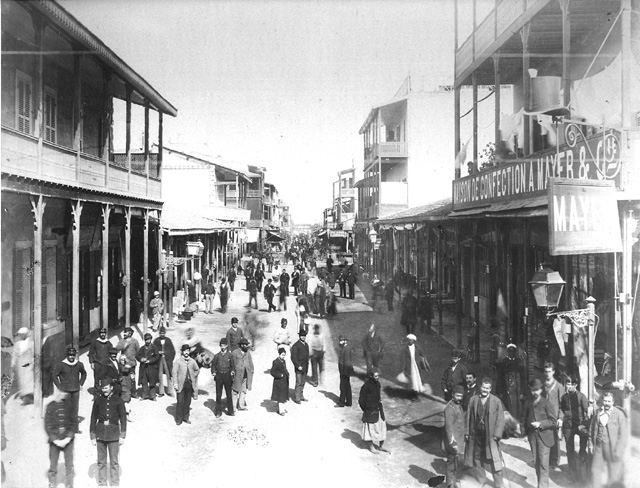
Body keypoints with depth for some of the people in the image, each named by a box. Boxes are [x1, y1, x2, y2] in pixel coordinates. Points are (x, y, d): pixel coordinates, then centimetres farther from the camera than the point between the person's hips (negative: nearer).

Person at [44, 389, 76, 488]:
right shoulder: (50, 405, -1)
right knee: (53, 466, 0)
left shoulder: (70, 404, 2)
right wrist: (55, 440, -9)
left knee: (69, 465, -1)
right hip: (54, 440, -1)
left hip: (68, 439, 1)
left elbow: (74, 422, 2)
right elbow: (47, 425, -1)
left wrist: (68, 438, -8)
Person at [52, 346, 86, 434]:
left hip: (76, 390, 4)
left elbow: (84, 373, 21)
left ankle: (75, 428, 15)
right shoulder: (61, 365, -7)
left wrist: (81, 384, 13)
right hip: (65, 391, -3)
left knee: (75, 410, 7)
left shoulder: (79, 365, 4)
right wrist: (59, 386, -3)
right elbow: (54, 375, 0)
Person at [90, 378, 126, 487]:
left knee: (114, 461, 0)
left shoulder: (118, 400, 0)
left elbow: (123, 418, 3)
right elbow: (93, 418, 8)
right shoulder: (98, 400, 4)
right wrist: (92, 436, 5)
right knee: (101, 461, 7)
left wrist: (122, 436, -1)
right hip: (100, 433, 2)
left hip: (113, 434, -2)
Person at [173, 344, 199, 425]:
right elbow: (175, 372, -7)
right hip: (181, 384, -4)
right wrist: (175, 383, -13)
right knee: (180, 402, -3)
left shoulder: (192, 361, 10)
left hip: (190, 384, 4)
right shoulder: (177, 361, -2)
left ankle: (185, 417, 18)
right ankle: (178, 419, 6)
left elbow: (197, 370, 23)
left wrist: (193, 376, 9)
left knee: (188, 402, 8)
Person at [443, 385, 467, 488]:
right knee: (452, 463, 0)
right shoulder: (449, 408, -23)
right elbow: (448, 426, -25)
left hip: (460, 438, 9)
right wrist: (453, 443, -28)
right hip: (453, 440, -9)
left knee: (459, 461, 21)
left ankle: (456, 480, 38)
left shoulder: (459, 405, 6)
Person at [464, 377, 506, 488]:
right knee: (476, 459, 16)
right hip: (475, 435, 3)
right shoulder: (473, 400, 0)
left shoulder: (496, 401, -8)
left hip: (490, 436, -3)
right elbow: (468, 417, 5)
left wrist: (497, 435, -13)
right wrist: (467, 432, 3)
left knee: (495, 461, -1)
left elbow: (500, 419, -8)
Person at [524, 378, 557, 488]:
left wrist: (540, 424, -18)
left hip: (544, 436, -5)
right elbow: (526, 420, 17)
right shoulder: (529, 404, 9)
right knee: (536, 462, 10)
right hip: (532, 437, 5)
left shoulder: (546, 403, -5)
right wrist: (527, 432, 5)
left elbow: (553, 421, -7)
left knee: (543, 463, -7)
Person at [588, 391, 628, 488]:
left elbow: (624, 434, -10)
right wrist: (591, 443, 10)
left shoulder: (619, 414, -10)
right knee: (595, 469, 4)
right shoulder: (597, 412, 4)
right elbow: (591, 428, 14)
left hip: (613, 448, -4)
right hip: (599, 447, 4)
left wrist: (618, 452, -13)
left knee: (614, 474, 7)